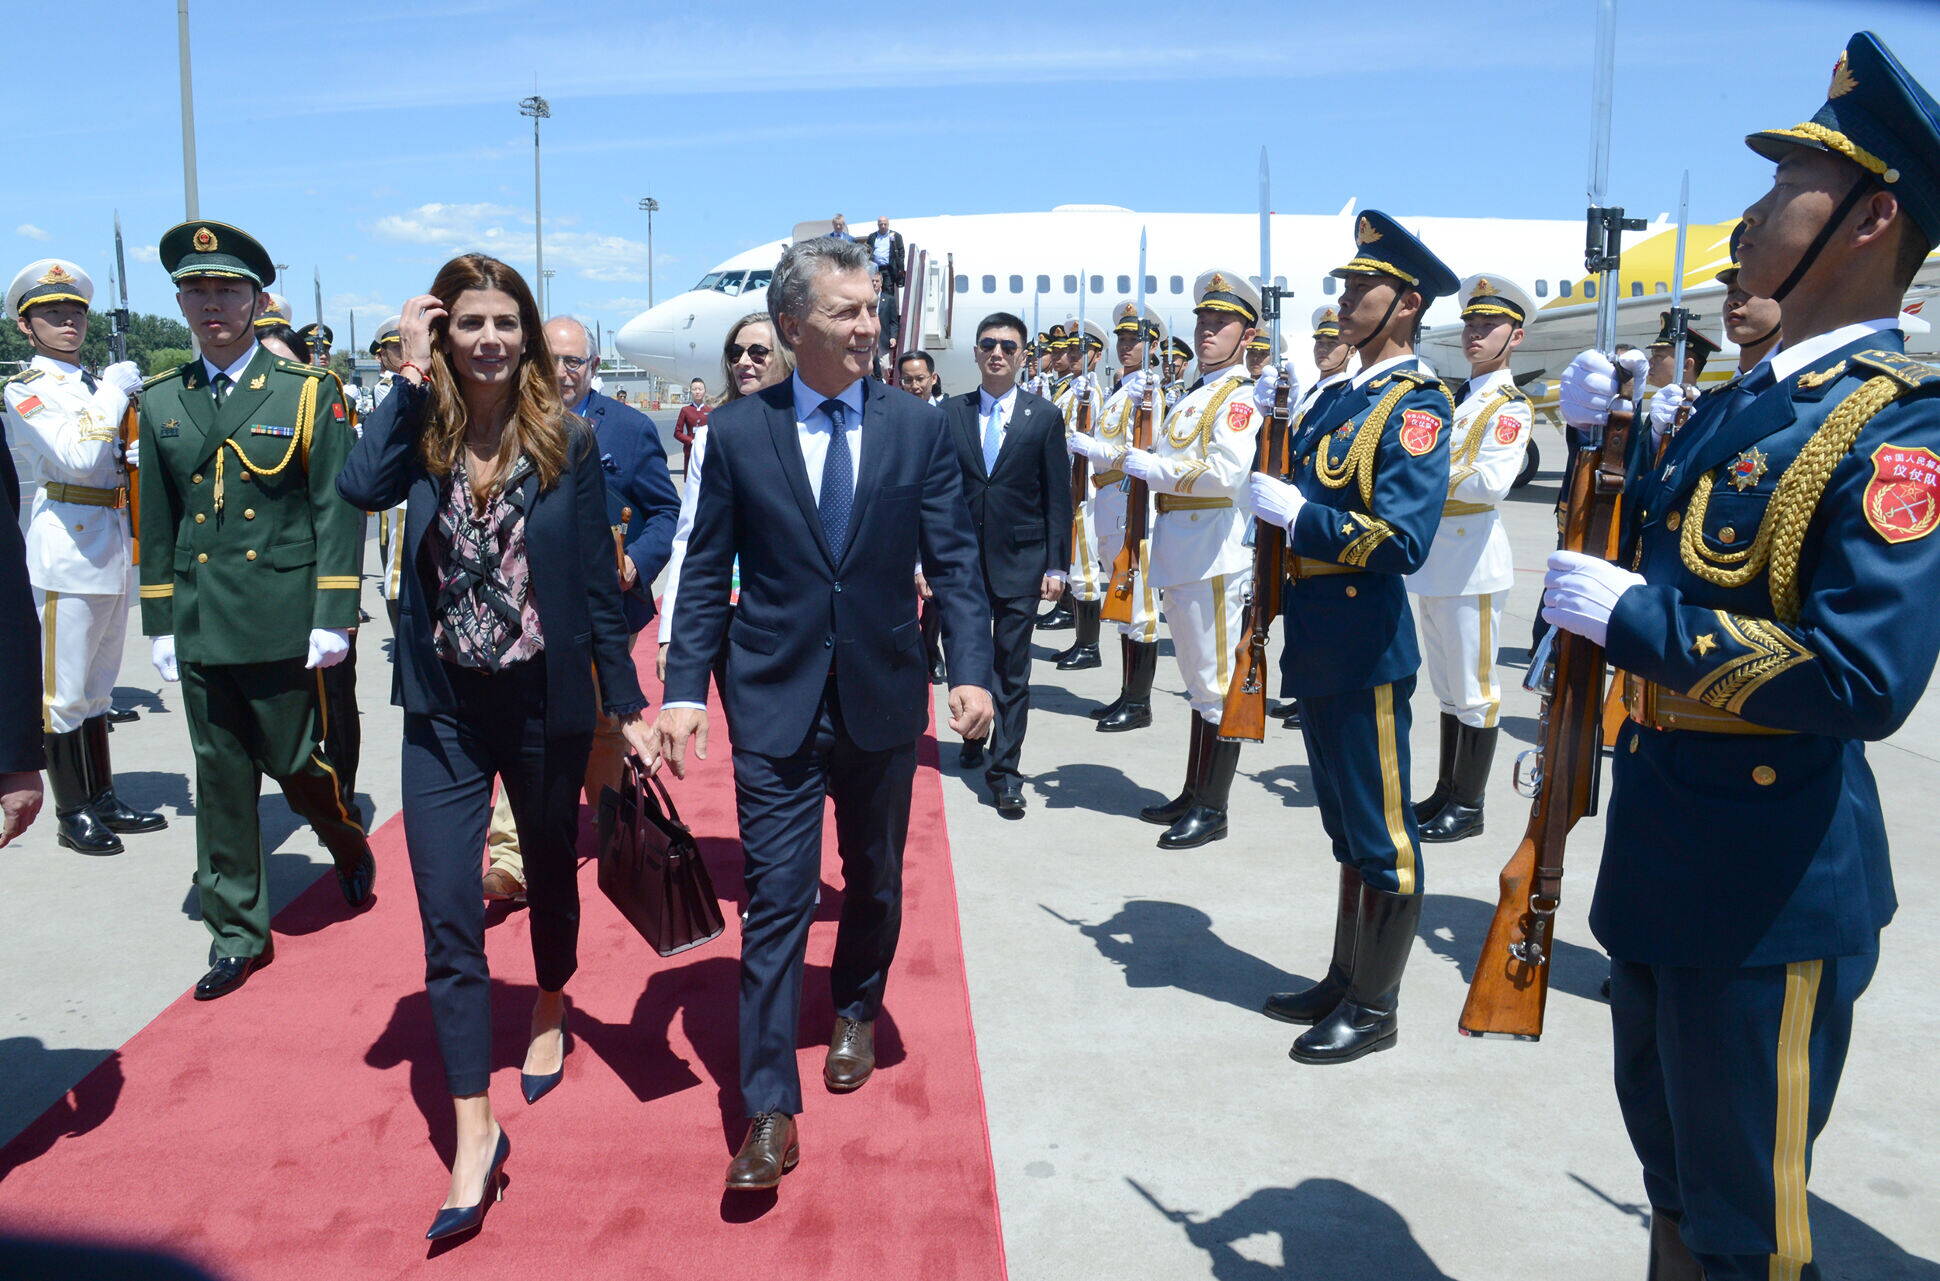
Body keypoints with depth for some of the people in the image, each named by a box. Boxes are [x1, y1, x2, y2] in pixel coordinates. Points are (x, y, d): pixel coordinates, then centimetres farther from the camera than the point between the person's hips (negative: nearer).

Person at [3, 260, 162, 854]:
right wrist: (112, 393, -13)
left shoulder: (96, 384, 15)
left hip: (114, 548, 7)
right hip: (68, 552, -7)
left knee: (98, 687, 15)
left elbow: (127, 457, 20)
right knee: (64, 691, 0)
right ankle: (73, 813, 9)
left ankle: (104, 800, 23)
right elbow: (77, 459, -22)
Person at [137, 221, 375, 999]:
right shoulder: (160, 401, 9)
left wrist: (334, 616, -11)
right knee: (220, 780, 9)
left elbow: (338, 508, -6)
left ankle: (348, 841, 36)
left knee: (293, 760, 3)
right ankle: (237, 932, 20)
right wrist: (160, 622, 10)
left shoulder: (308, 391, -2)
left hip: (285, 620, -4)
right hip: (200, 625, 4)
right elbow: (157, 522, 13)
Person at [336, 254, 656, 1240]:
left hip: (545, 704, -1)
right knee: (448, 919, -1)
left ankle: (550, 1011, 48)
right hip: (444, 710, 1)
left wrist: (627, 705, -1)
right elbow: (362, 488, -25)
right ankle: (475, 1127, 8)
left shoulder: (569, 440, -5)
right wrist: (413, 375, -19)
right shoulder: (424, 434, -2)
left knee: (551, 872, 19)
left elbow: (597, 585, -2)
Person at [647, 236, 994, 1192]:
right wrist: (684, 688, -8)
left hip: (885, 697, 2)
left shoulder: (920, 428, 0)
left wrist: (970, 671, -12)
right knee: (776, 899, -2)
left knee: (874, 878, 18)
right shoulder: (736, 432, -2)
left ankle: (855, 1014, 45)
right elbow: (707, 571, 0)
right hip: (776, 701, -2)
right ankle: (771, 1112, 7)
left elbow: (953, 562, 0)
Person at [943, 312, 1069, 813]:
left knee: (1012, 672, 1)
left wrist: (1056, 565, -3)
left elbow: (1057, 496, 1)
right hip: (961, 560, 2)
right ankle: (974, 738, 35)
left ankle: (1005, 771, 8)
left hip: (1019, 562, -1)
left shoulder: (1045, 416, 2)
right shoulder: (949, 414, 4)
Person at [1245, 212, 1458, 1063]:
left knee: (1382, 836, 4)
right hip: (1319, 643, 9)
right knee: (1347, 829, 19)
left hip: (1367, 651, -9)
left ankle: (1374, 1009, 17)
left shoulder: (1416, 404, -13)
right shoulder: (1339, 398, 13)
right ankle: (1344, 981, 33)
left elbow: (1401, 539, -23)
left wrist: (1296, 512, -18)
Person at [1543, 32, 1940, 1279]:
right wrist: (1607, 438, 2)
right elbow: (1650, 557, 17)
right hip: (1662, 849, 9)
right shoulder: (1743, 401, 8)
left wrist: (1629, 617, -23)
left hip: (1772, 888, -8)